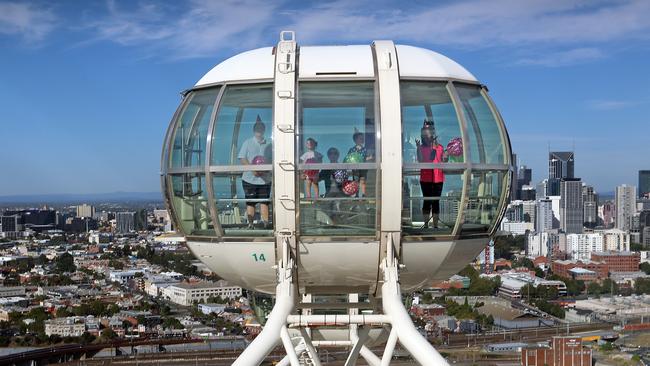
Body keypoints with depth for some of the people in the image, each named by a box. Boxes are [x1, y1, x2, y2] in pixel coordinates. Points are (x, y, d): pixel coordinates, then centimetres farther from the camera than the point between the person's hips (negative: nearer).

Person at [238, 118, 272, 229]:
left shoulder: (269, 144, 6)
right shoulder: (247, 143, 1)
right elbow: (242, 159, -5)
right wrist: (252, 169, -18)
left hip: (265, 179, 1)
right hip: (250, 179, -1)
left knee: (264, 202, 3)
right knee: (250, 203, 4)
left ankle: (265, 222, 4)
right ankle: (250, 224, 9)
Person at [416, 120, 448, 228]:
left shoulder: (440, 147, 8)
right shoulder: (421, 147, 2)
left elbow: (443, 162, 11)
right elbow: (420, 161, -12)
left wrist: (445, 158, -9)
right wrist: (418, 148, -20)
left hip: (438, 179, 2)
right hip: (426, 178, -2)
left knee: (436, 201, 4)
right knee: (427, 200, 0)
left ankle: (435, 224, 9)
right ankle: (426, 224, 6)